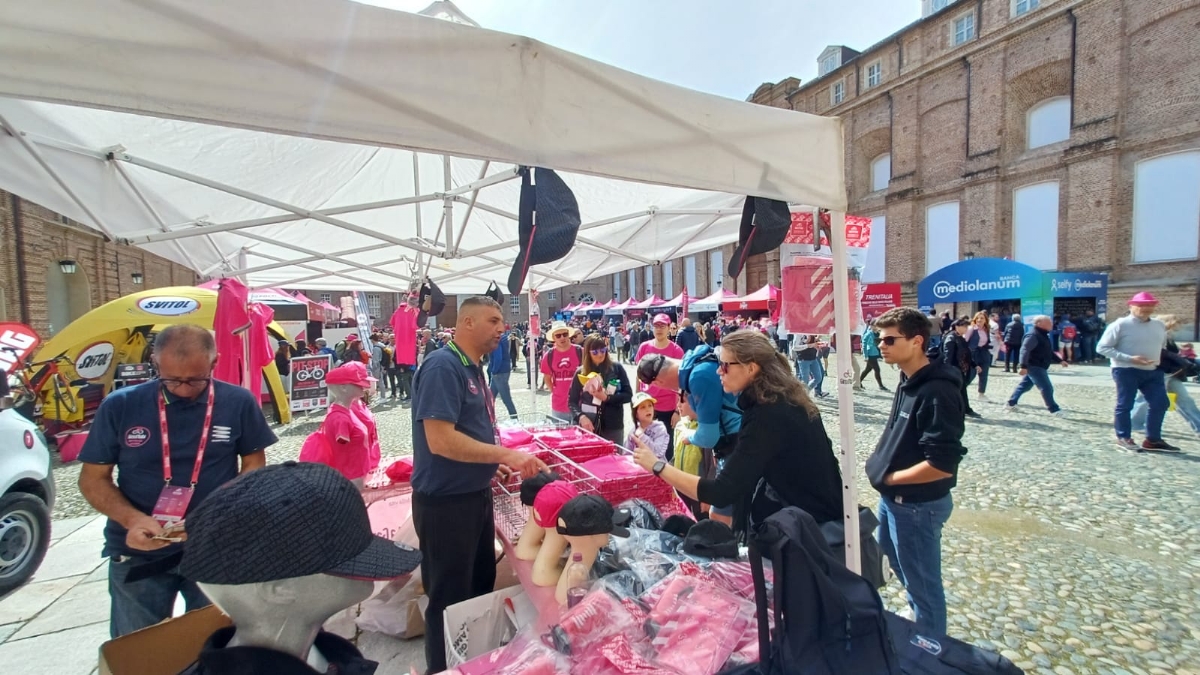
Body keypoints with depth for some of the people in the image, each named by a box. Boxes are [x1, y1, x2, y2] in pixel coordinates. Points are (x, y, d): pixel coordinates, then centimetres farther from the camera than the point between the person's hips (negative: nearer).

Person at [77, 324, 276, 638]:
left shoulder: (238, 403, -9)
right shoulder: (119, 406, -7)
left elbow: (253, 464, 0)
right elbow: (93, 479, 0)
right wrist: (131, 519, -18)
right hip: (137, 553, 1)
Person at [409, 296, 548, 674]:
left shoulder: (471, 368, 8)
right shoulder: (443, 366, -21)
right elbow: (440, 439, -28)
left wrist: (494, 462, 8)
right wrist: (505, 454, -25)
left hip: (476, 494, 10)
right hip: (446, 501, -9)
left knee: (482, 585, 24)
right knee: (450, 598, 10)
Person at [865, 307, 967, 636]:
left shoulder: (937, 392, -25)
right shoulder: (908, 380, 3)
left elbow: (942, 465, -29)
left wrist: (889, 476, -18)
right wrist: (880, 459, 2)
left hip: (917, 505, -9)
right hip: (893, 497, 9)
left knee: (922, 585, 12)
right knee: (899, 564, 30)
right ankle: (918, 619, 54)